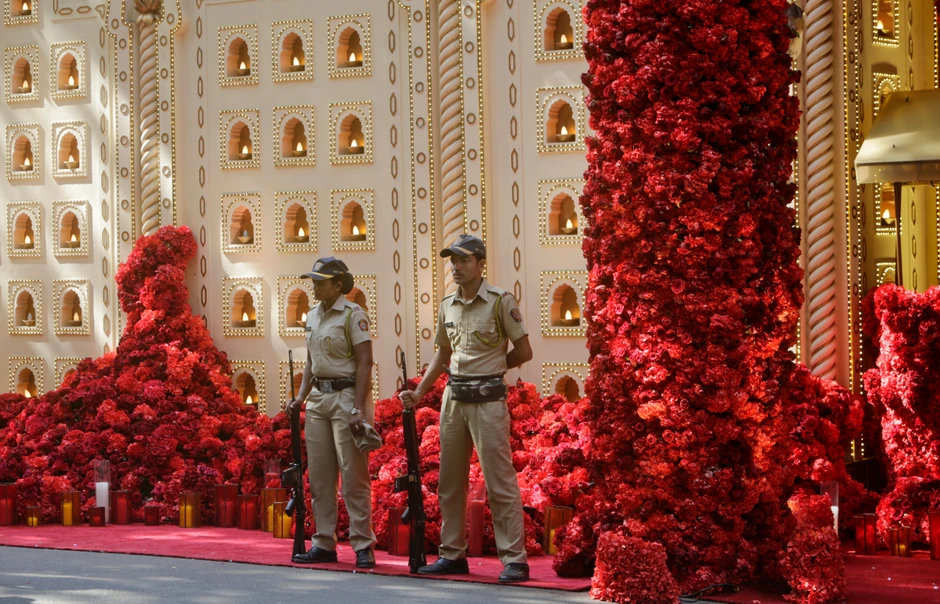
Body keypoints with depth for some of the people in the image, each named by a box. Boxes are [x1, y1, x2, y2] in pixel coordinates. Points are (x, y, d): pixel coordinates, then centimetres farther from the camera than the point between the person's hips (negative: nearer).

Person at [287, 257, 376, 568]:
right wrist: (301, 397, 8)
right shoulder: (313, 317, 14)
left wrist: (358, 410, -19)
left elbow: (364, 364, -13)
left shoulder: (353, 315, -8)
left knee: (353, 474, -7)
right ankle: (324, 544, 14)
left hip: (346, 395, -8)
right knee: (319, 475, 8)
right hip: (319, 398, 8)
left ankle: (363, 545, -3)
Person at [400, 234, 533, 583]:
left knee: (499, 482, -7)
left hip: (487, 399, -7)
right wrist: (419, 393, 13)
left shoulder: (500, 301, -7)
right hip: (453, 397, 7)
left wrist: (489, 370, 4)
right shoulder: (447, 305, 11)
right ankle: (453, 554, 19)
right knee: (450, 481, 10)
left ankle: (514, 559, -5)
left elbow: (523, 351, -4)